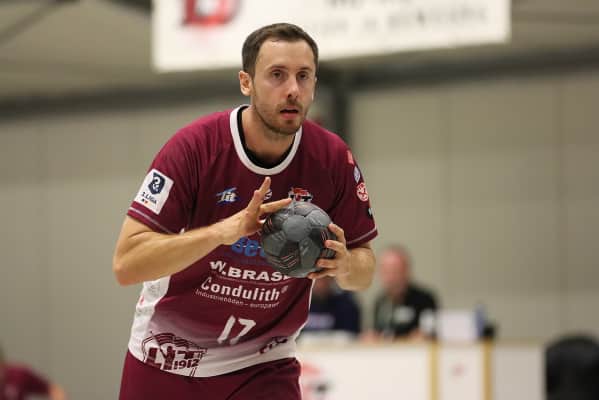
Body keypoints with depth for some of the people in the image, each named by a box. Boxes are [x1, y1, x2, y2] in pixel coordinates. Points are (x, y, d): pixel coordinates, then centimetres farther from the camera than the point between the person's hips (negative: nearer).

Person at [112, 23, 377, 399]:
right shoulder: (195, 146, -20)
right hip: (167, 359, -1)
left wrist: (343, 264, -24)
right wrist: (224, 230, -38)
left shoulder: (333, 159, -11)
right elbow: (126, 263, -26)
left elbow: (365, 269, 0)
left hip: (262, 364, 1)